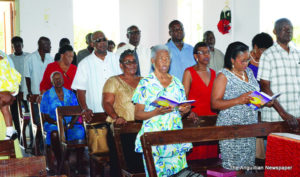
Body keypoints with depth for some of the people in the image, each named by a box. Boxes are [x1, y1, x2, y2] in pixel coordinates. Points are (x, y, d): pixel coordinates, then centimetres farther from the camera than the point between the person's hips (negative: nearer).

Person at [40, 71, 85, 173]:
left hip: (70, 124, 2)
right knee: (55, 134, -38)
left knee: (81, 132, -30)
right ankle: (59, 163, -23)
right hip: (54, 124, -2)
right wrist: (57, 123, -16)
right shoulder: (47, 95, 7)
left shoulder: (70, 94, 15)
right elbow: (46, 116, 1)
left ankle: (79, 163, -20)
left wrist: (72, 122, -10)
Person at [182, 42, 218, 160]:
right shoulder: (189, 72, 0)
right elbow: (184, 96, -6)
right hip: (195, 117, -5)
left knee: (211, 149, -1)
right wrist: (189, 111, -22)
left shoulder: (213, 73, 15)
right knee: (197, 152, -9)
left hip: (211, 116, 5)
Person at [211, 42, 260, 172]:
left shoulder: (249, 72, 14)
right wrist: (238, 100, -22)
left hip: (250, 125, 6)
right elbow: (215, 104, -12)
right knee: (232, 166, -6)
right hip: (231, 126, -6)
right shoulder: (223, 76, -6)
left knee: (248, 162, 6)